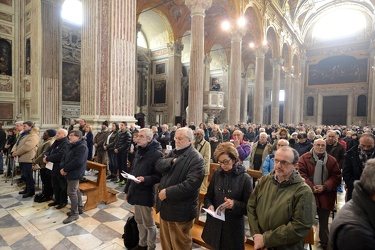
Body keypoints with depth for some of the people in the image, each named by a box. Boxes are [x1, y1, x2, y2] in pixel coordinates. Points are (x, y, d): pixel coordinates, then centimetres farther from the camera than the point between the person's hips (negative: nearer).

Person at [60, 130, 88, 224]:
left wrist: (65, 169, -19)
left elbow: (77, 161, -27)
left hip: (75, 173, -10)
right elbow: (64, 157, 10)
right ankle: (79, 208, 33)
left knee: (71, 192, -4)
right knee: (76, 190, 19)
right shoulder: (71, 145, 13)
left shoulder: (82, 147, -20)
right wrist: (62, 167, -7)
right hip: (71, 172, 10)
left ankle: (74, 213, 8)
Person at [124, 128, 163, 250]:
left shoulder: (156, 153, -18)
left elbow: (159, 176, -17)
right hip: (135, 192, 8)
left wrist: (145, 179, -31)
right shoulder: (139, 151, 8)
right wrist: (127, 189, 15)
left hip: (146, 194, -8)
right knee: (139, 220, 22)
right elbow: (132, 171, 14)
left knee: (148, 223, 9)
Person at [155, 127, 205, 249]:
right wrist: (171, 161, -19)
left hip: (180, 210, -7)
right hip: (165, 205, 8)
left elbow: (191, 184, -28)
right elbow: (158, 165, -1)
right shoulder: (173, 152, 8)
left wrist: (167, 192, -25)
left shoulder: (196, 159, -19)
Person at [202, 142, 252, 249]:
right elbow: (208, 196, 8)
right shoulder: (217, 174, -1)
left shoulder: (245, 178, -12)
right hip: (215, 223, 3)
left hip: (233, 226, -3)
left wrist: (235, 204, -25)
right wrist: (210, 205, -12)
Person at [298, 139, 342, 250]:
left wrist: (325, 187, -13)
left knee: (324, 222, 16)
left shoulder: (332, 160, 4)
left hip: (325, 196, 2)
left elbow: (336, 177, 0)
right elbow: (301, 174, -10)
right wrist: (311, 187, -19)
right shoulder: (304, 158, -5)